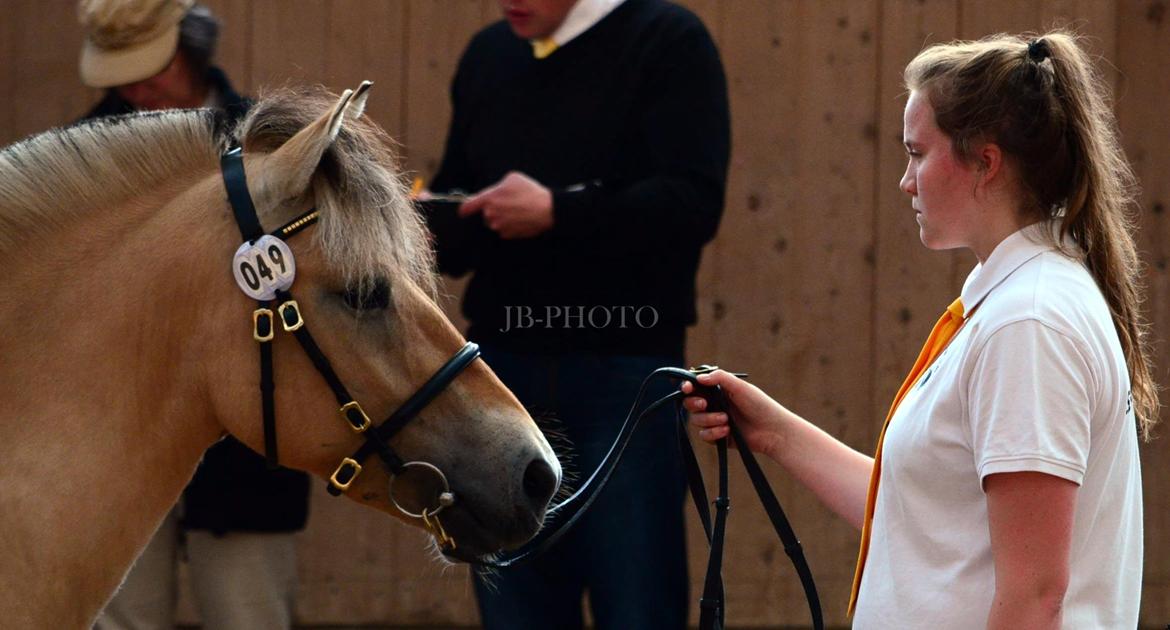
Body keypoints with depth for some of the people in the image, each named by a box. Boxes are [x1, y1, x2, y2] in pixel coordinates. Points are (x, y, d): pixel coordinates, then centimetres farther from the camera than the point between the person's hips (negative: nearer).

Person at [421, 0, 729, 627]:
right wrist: (427, 217, -5)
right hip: (506, 365, 5)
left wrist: (557, 212, -21)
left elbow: (693, 202, -14)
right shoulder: (488, 55, 15)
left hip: (625, 370, -5)